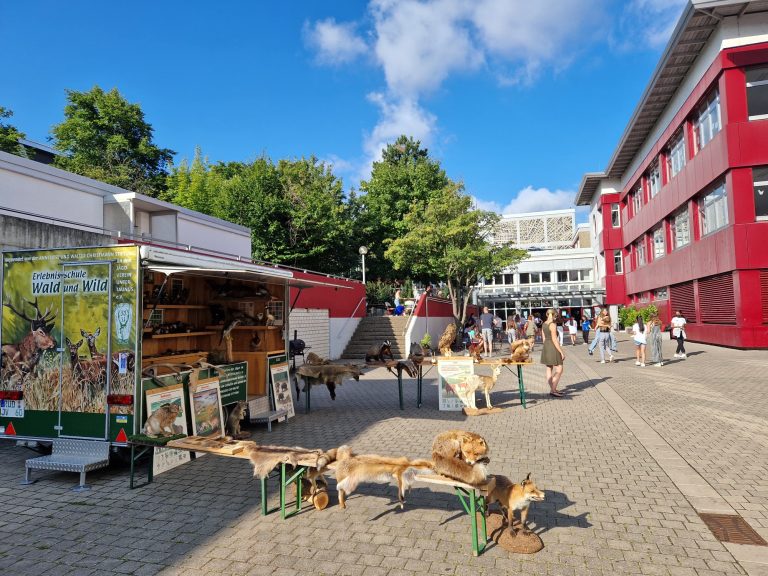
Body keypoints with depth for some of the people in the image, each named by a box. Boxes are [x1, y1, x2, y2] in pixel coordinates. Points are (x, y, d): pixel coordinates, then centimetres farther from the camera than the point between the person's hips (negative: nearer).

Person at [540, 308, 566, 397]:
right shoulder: (553, 324, -17)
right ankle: (553, 390, -7)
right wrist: (561, 352, -17)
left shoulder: (544, 324, 9)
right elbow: (554, 340, -20)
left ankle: (553, 389, 19)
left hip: (546, 346, 9)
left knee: (549, 369, 11)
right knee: (559, 370, -4)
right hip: (553, 347, -9)